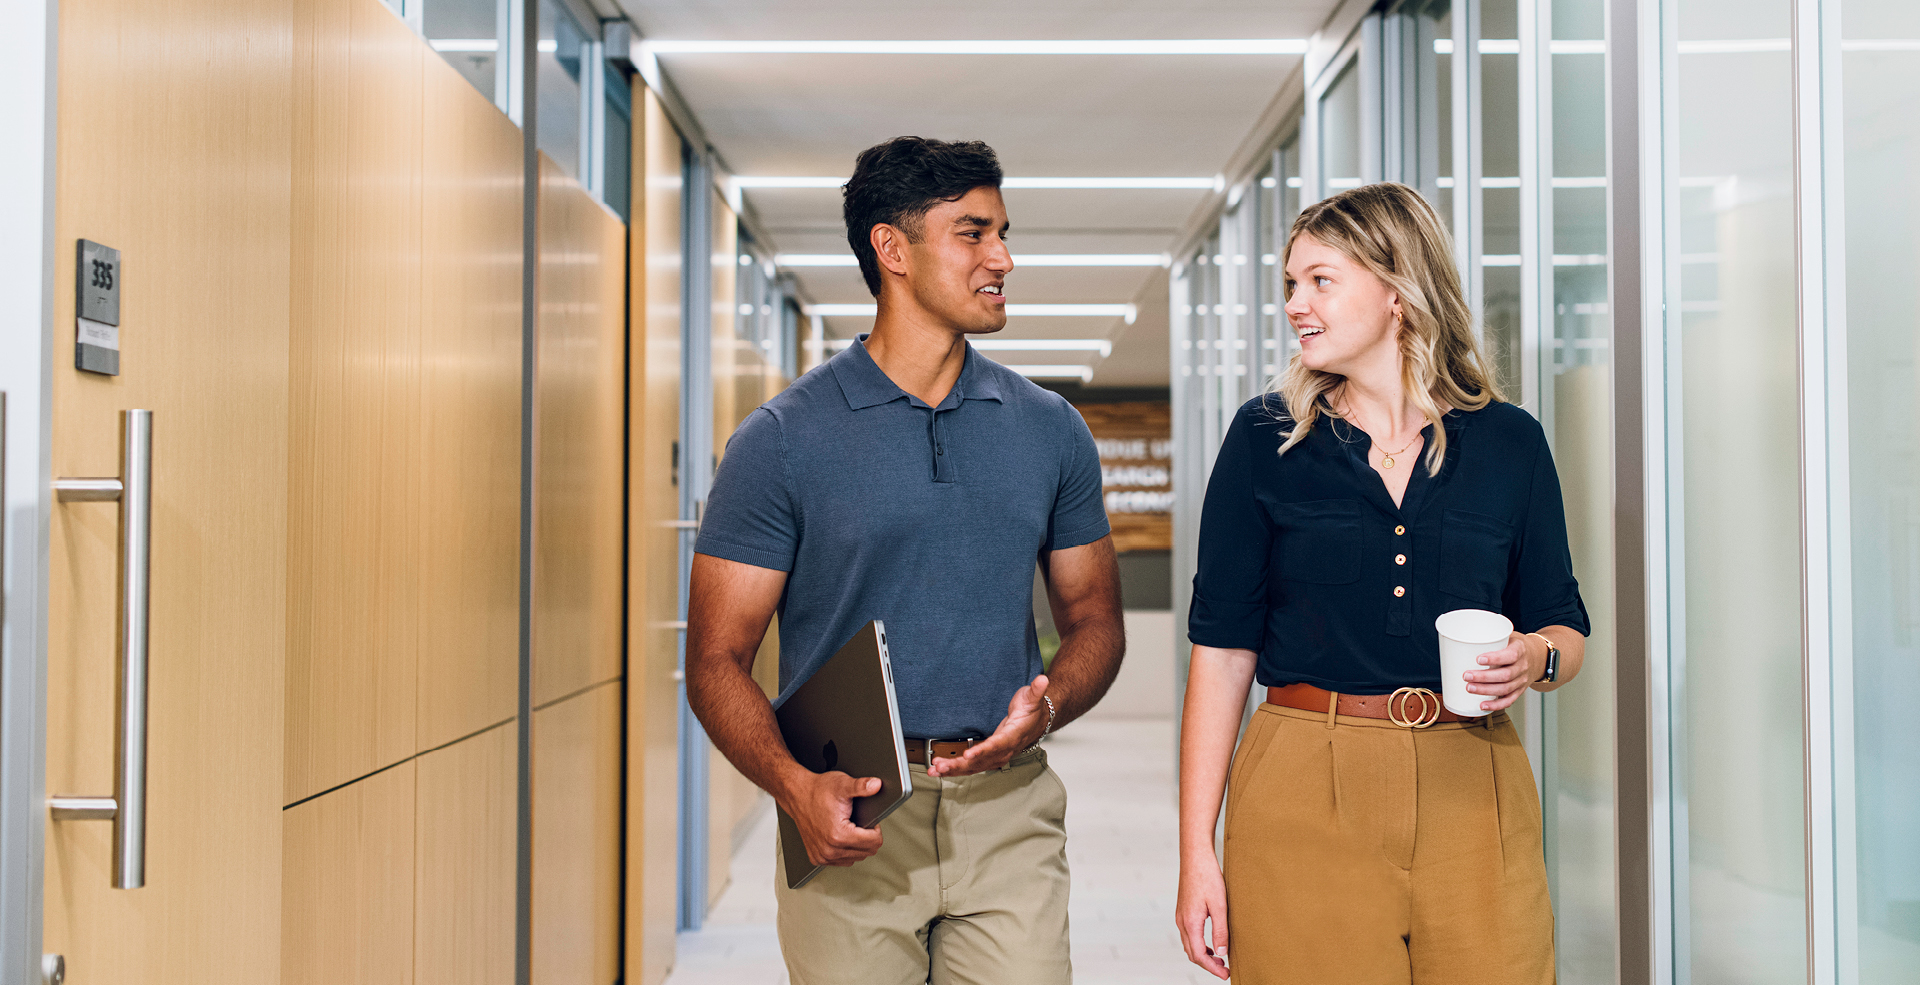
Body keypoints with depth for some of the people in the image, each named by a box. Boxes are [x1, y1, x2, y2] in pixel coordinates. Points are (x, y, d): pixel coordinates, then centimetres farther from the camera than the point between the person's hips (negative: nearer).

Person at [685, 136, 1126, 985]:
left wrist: (1046, 706, -8)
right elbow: (717, 661, -3)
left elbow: (1094, 620, 14)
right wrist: (796, 786, -20)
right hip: (848, 814, -2)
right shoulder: (782, 438, -2)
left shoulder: (1051, 430, 7)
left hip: (1008, 811, 2)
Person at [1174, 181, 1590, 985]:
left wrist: (1534, 659, -11)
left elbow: (1565, 628, 14)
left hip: (1471, 792, 2)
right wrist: (1196, 850, -6)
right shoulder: (1265, 439, 1)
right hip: (1303, 798, -1)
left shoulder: (1509, 443, 5)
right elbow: (1223, 647, -1)